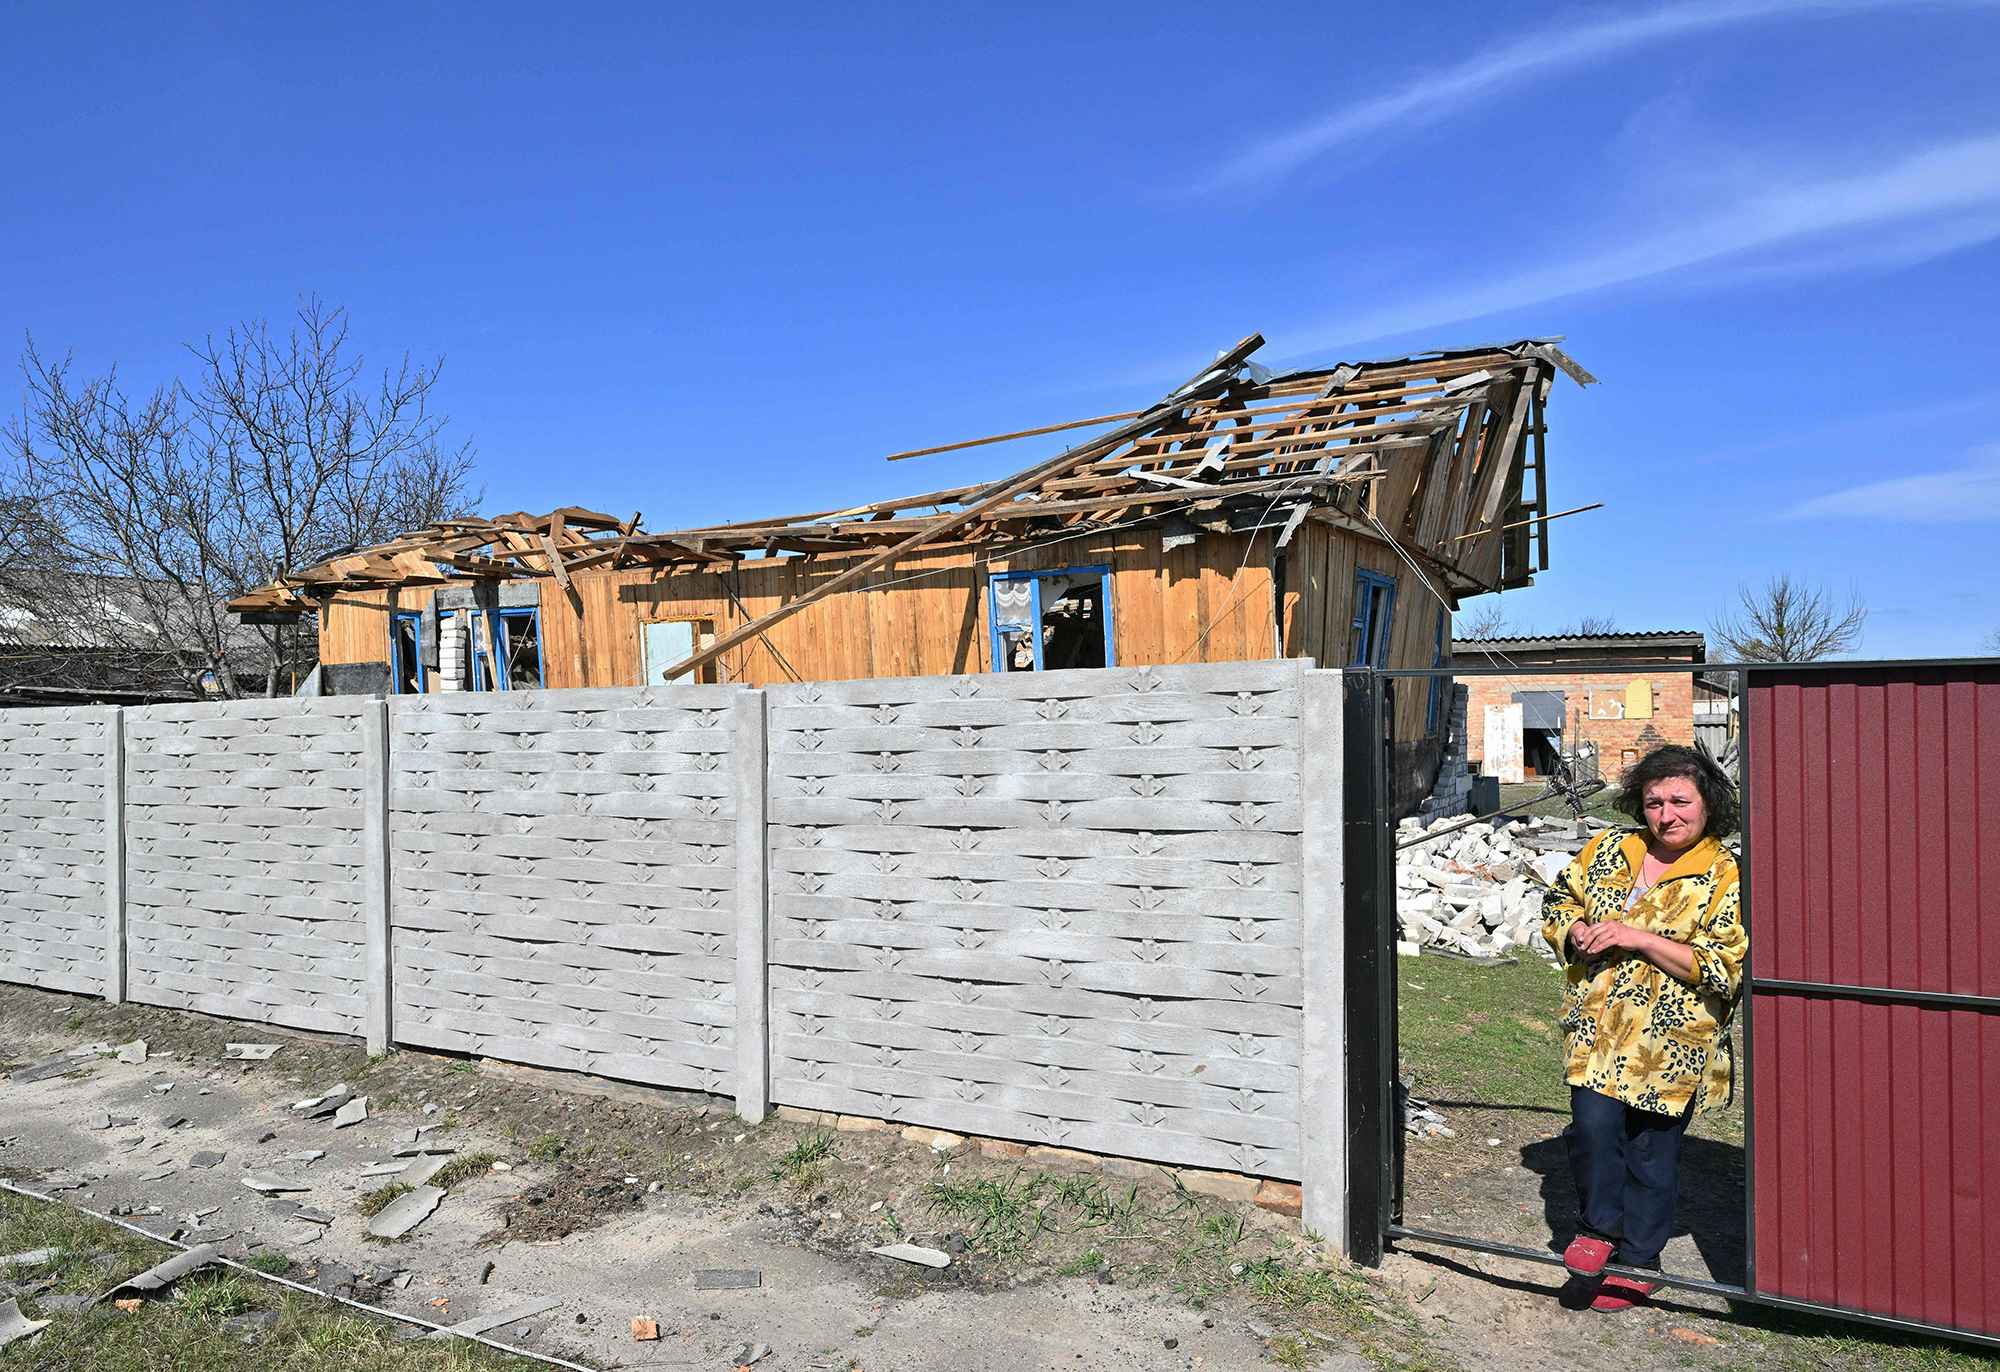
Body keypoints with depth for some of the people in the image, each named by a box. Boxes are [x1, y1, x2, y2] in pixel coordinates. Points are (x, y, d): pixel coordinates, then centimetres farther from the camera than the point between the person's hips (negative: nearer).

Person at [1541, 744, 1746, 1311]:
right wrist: (1577, 932, -5)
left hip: (1670, 1041, -3)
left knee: (1652, 1149, 8)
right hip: (1597, 1027, 3)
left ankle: (1638, 1261, 29)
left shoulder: (1725, 878, -6)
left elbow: (1724, 967, -14)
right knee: (1593, 1124, -12)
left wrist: (1638, 938, -20)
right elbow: (1560, 898, 18)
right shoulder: (1608, 849, 7)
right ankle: (1599, 1226, 16)